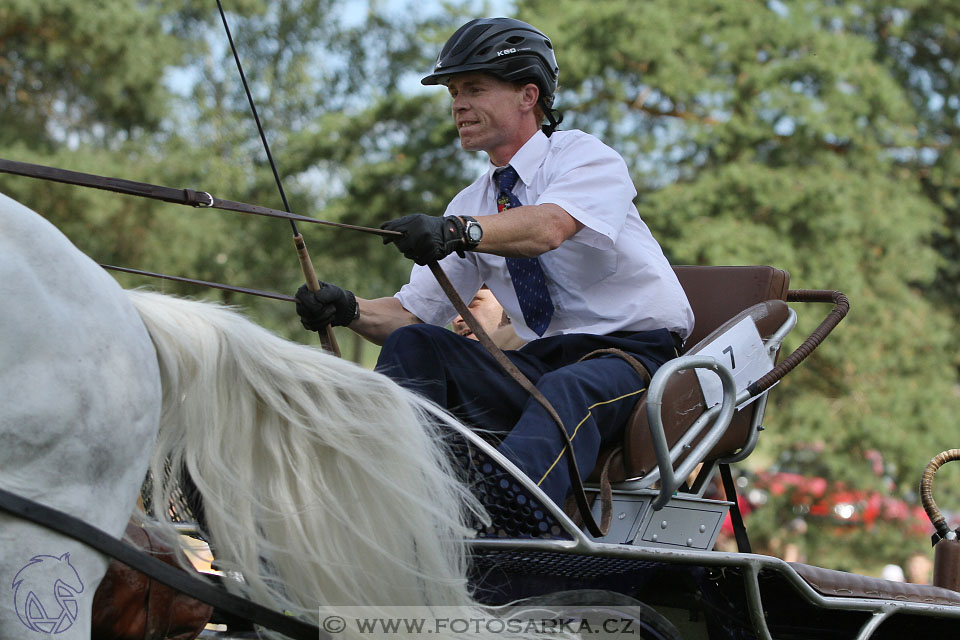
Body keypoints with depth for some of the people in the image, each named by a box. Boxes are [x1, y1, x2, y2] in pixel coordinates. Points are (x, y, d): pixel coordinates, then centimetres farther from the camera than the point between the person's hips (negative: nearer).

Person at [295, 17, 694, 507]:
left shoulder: (584, 155, -4)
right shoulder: (471, 206, 13)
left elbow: (549, 228, -28)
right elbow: (411, 314, 8)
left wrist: (458, 231, -45)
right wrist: (349, 310, -14)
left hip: (634, 351, -6)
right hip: (541, 363, 6)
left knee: (567, 390, -38)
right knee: (412, 345, -12)